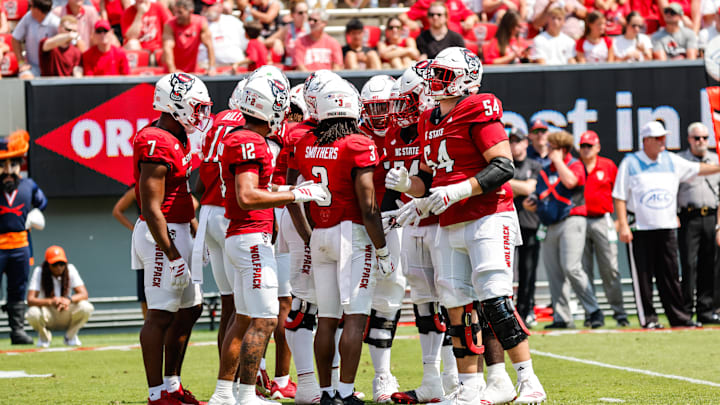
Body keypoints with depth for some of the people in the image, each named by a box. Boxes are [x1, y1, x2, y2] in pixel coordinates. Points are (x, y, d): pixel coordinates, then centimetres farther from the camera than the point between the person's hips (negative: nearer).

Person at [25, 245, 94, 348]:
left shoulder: (70, 269, -11)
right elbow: (30, 300, -25)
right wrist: (50, 301, -44)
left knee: (86, 308, -28)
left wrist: (69, 300, -41)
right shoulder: (39, 272, -16)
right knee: (33, 314, -36)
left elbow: (84, 294, -18)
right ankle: (44, 337, 0)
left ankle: (70, 336, 1)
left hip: (66, 314, 1)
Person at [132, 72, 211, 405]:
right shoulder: (157, 146, -20)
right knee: (161, 315, -5)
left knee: (191, 308, 15)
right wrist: (173, 256, -23)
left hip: (177, 233, 11)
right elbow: (152, 209, -22)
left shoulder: (178, 140, 12)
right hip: (162, 236, -11)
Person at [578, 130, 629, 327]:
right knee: (584, 270, 0)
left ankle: (619, 312, 1)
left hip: (603, 221, -1)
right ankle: (590, 312, 5)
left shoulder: (608, 166, 7)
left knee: (610, 268, -3)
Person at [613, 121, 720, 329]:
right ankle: (648, 317, 5)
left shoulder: (671, 161, 11)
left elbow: (697, 169, 18)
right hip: (640, 228, -4)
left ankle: (679, 317, 8)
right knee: (642, 275, -1)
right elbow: (619, 196, -3)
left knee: (670, 275, 5)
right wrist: (623, 225, -11)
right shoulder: (630, 163, -1)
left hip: (667, 227, 4)